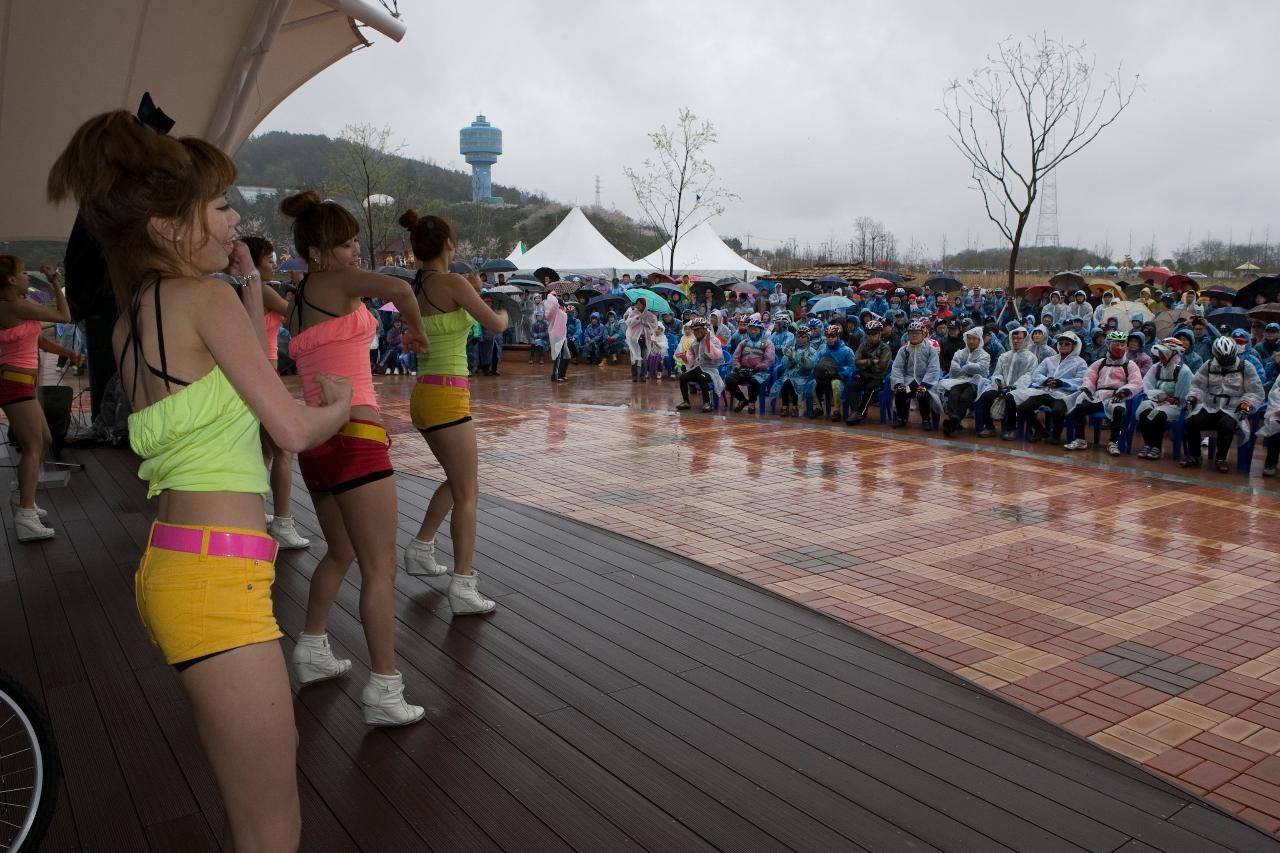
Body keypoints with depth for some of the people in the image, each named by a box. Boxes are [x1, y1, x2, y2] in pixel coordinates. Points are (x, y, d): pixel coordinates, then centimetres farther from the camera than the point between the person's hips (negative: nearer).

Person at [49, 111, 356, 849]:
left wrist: (251, 283, 19)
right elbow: (294, 430, -15)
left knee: (276, 751, 29)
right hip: (216, 574, -10)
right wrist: (341, 402, 6)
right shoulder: (205, 297, -11)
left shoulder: (131, 324, 14)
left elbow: (247, 377, 26)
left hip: (176, 562, 10)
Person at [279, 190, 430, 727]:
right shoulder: (336, 282, -8)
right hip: (353, 436, -9)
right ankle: (384, 692, -4)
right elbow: (398, 289, -24)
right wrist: (415, 328, -6)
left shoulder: (297, 303, 17)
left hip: (315, 437, 9)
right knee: (380, 568, -5)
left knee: (341, 553, 26)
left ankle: (311, 652, 37)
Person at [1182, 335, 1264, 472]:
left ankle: (1221, 459, -11)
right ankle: (1193, 456, -3)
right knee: (1190, 422, -23)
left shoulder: (1245, 367, 0)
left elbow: (1256, 392, 1)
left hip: (1232, 410, -3)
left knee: (1226, 426, -34)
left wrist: (1246, 403, -17)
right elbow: (1197, 385, 15)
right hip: (1209, 407, 3)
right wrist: (1192, 397, -4)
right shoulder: (1209, 366, 8)